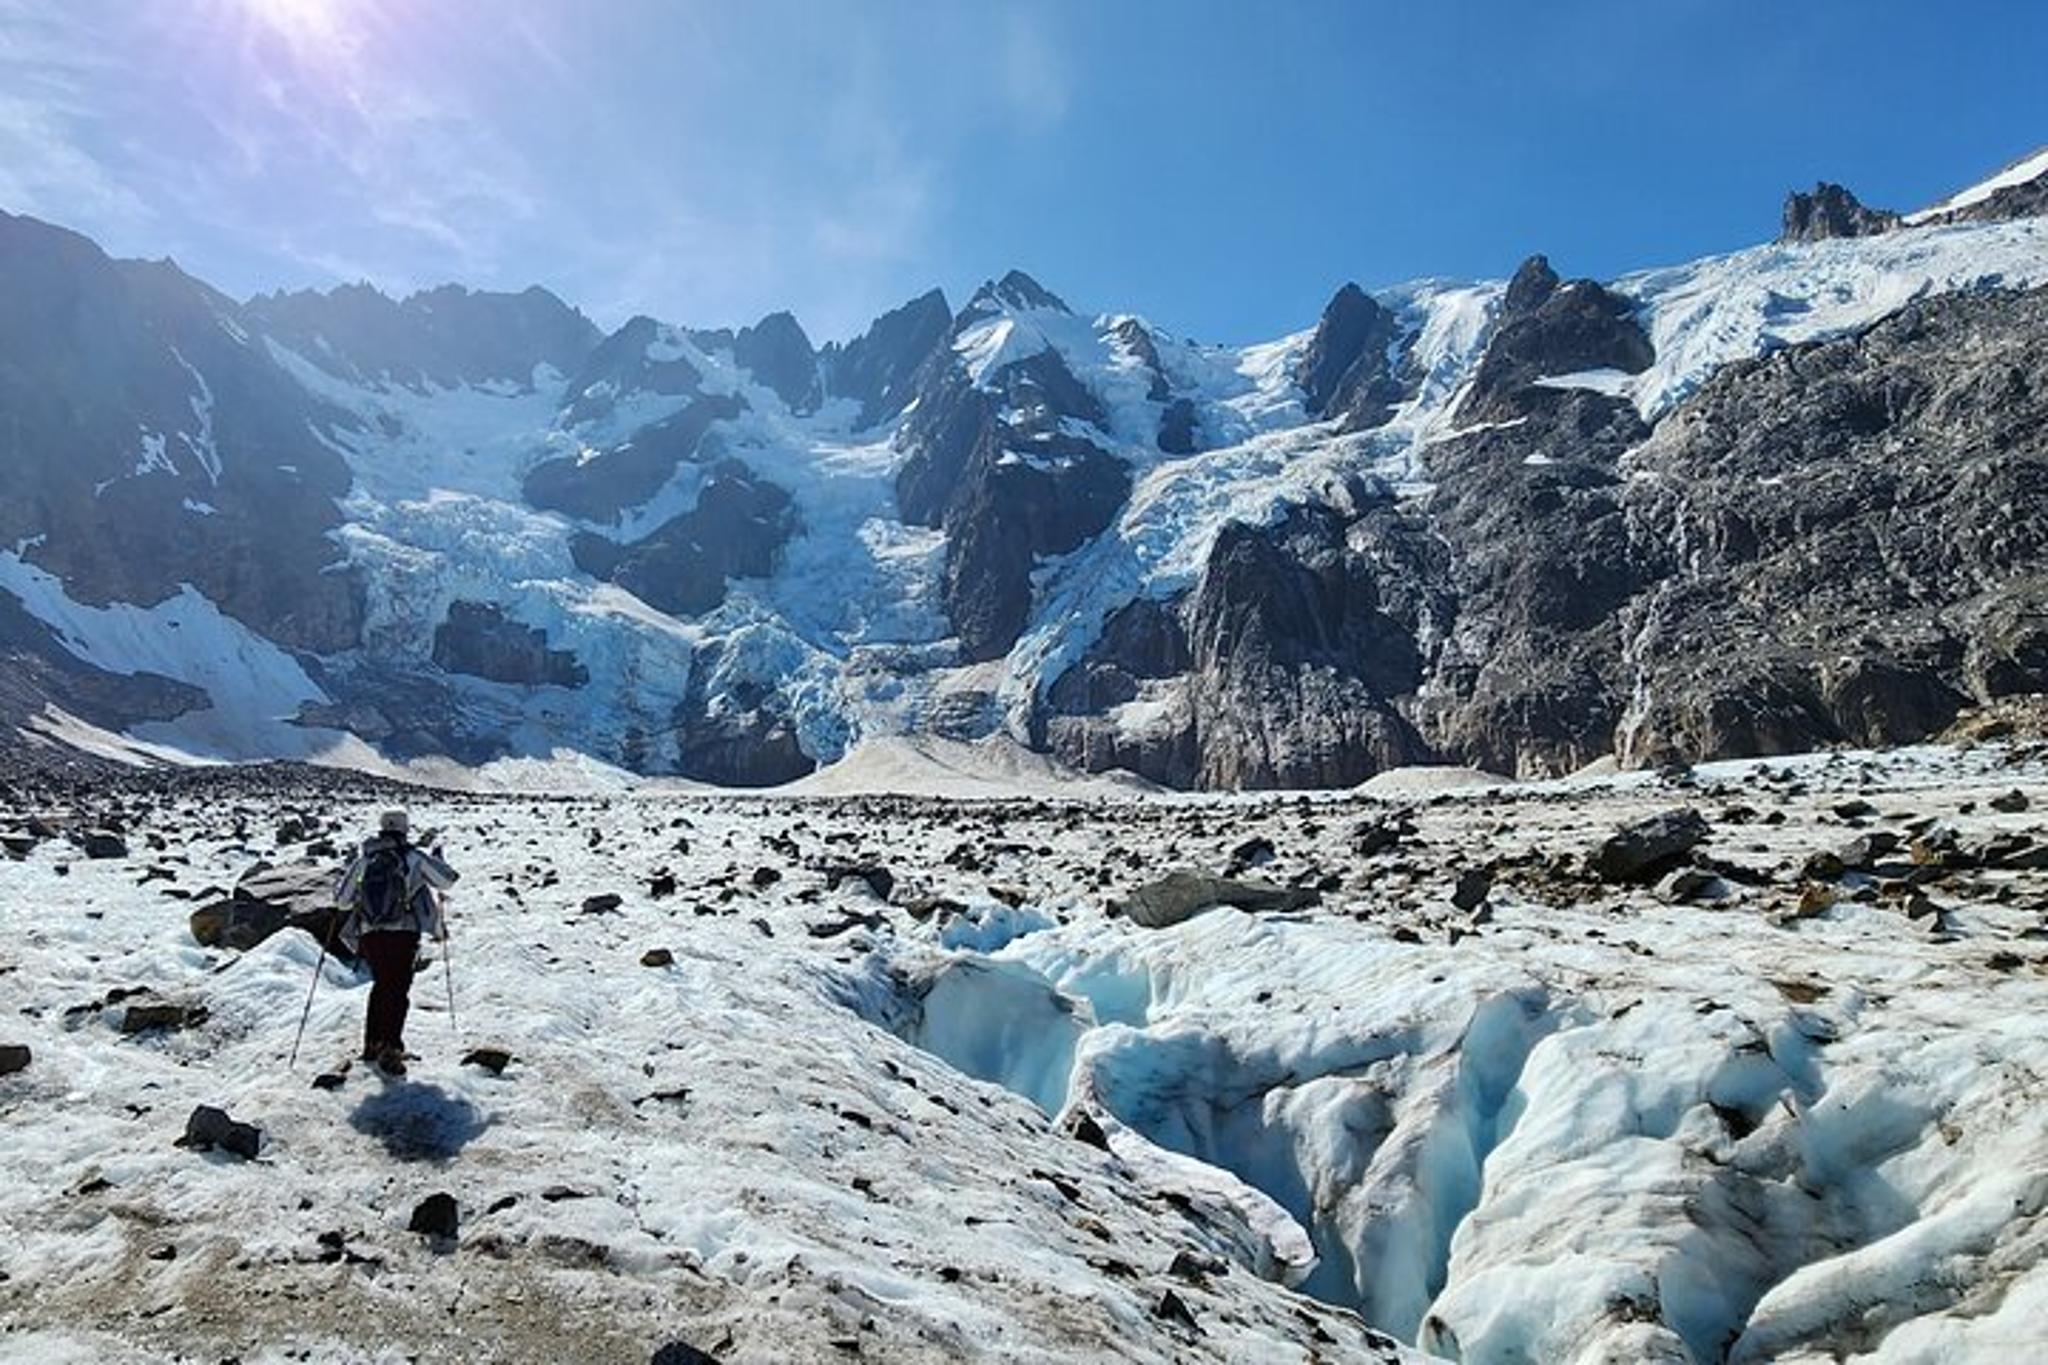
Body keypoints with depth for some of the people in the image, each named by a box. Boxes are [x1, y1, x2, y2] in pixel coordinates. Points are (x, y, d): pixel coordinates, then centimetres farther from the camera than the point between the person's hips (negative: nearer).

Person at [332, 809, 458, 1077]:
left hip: (369, 935, 4)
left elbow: (341, 900, 12)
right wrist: (437, 859, 25)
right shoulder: (414, 857, -1)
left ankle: (373, 1044, 28)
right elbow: (446, 881, 8)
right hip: (403, 934, -4)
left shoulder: (363, 861, 7)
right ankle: (390, 1049, -13)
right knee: (398, 991, -1)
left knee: (382, 985, 21)